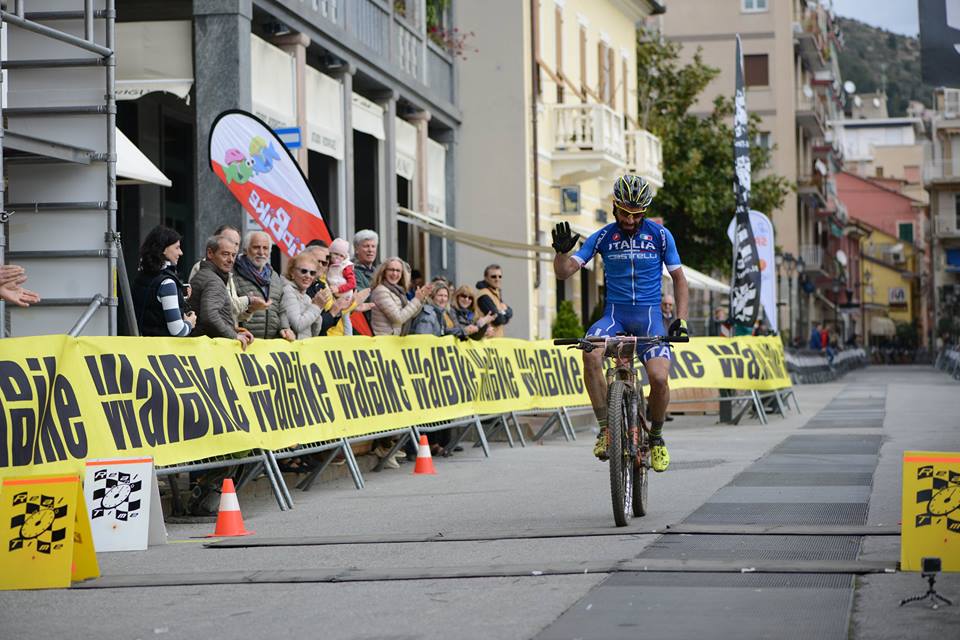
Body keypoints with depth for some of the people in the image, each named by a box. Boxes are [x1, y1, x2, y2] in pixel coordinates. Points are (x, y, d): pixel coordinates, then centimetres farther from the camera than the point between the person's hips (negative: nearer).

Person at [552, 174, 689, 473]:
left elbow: (678, 279, 8)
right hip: (614, 313, 1)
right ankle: (605, 427, -21)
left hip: (649, 314, 0)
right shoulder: (603, 237, 2)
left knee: (659, 378, -23)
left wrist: (681, 319, -4)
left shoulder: (660, 235, 2)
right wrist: (562, 251, -24)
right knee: (591, 354, -33)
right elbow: (564, 272, -2)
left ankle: (656, 436, 7)